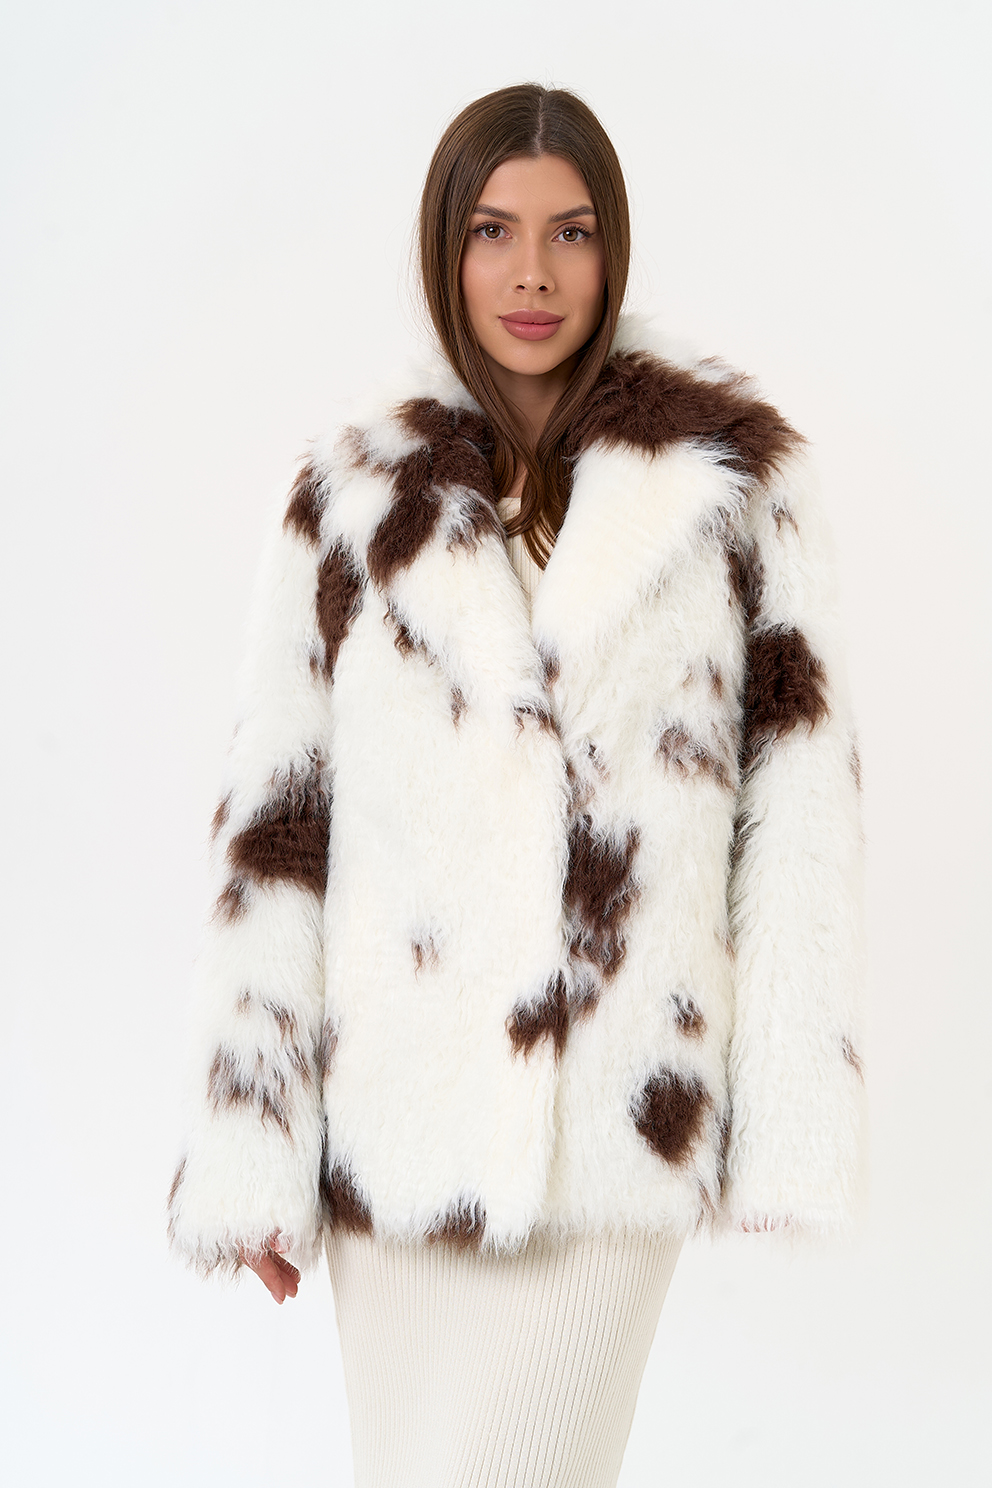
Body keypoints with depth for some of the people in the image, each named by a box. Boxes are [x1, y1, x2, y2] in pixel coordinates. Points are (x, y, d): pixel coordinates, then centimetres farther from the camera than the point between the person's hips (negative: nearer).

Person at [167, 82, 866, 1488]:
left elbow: (799, 791, 0)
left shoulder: (729, 471, 2)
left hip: (617, 1119, -2)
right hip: (395, 1109, 2)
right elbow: (275, 819, 3)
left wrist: (795, 1130, -4)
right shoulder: (354, 493, 5)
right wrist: (249, 1156, 0)